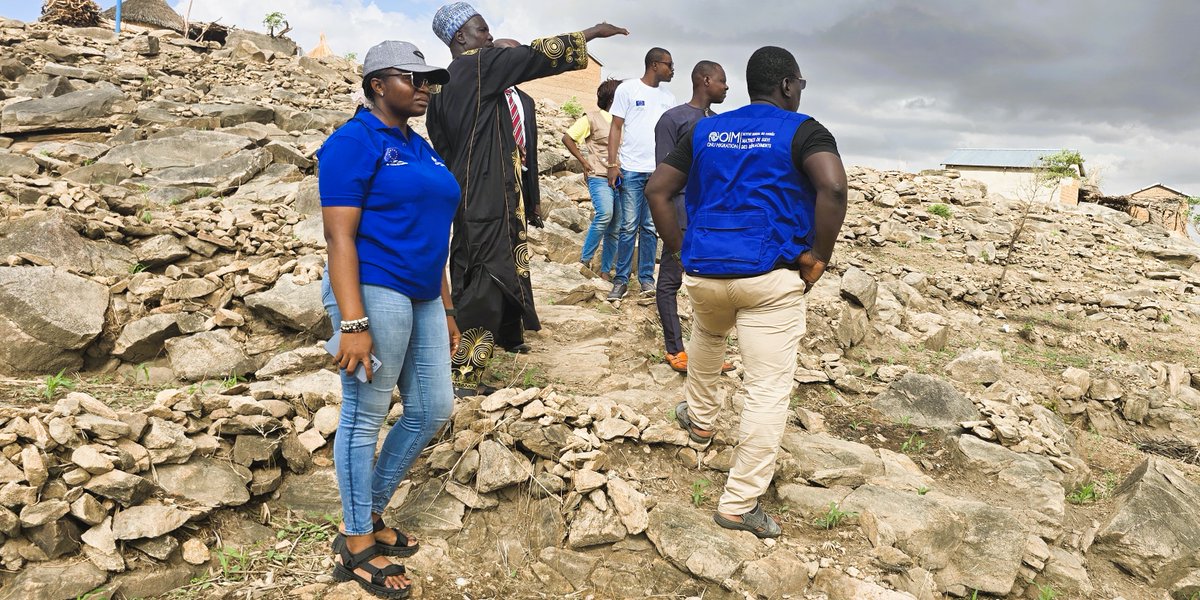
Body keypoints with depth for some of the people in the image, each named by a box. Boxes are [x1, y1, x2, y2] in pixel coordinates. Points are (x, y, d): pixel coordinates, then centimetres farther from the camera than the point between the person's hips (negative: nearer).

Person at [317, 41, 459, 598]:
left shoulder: (421, 148, 17)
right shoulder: (354, 142, -8)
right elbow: (339, 238, -16)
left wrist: (445, 307, 19)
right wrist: (353, 324, -23)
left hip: (421, 296, 9)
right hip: (375, 291, -9)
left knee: (433, 410, 13)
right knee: (364, 417, 2)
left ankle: (369, 514, 30)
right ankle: (356, 547, 17)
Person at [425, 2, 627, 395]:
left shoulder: (443, 87, 14)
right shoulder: (479, 65, -10)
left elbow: (442, 148, 17)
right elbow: (535, 56, -11)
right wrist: (592, 33, -3)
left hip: (467, 195, 9)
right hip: (488, 197, -9)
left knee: (473, 277, 16)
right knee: (489, 278, -7)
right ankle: (466, 374, -4)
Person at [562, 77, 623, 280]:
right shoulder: (592, 118, 2)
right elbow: (567, 138, 1)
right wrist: (583, 161, -2)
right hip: (599, 177, -6)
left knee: (616, 228, 4)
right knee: (605, 214, -27)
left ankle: (605, 270, 13)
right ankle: (585, 259, -12)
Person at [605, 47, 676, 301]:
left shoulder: (668, 97, 15)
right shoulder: (628, 89, 2)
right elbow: (616, 128, 0)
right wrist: (612, 163, -8)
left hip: (660, 172, 4)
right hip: (632, 169, -4)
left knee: (650, 228, 6)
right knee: (629, 227, -2)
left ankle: (646, 278, 13)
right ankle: (621, 280, 6)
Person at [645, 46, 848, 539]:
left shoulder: (705, 130, 14)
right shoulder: (801, 130, 0)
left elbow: (656, 189, 9)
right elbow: (833, 187, -19)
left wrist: (679, 248, 12)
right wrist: (818, 256, -9)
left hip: (703, 272, 5)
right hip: (770, 277, -5)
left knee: (706, 335, 37)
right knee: (768, 391, 1)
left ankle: (699, 421, 50)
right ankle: (740, 503, 5)